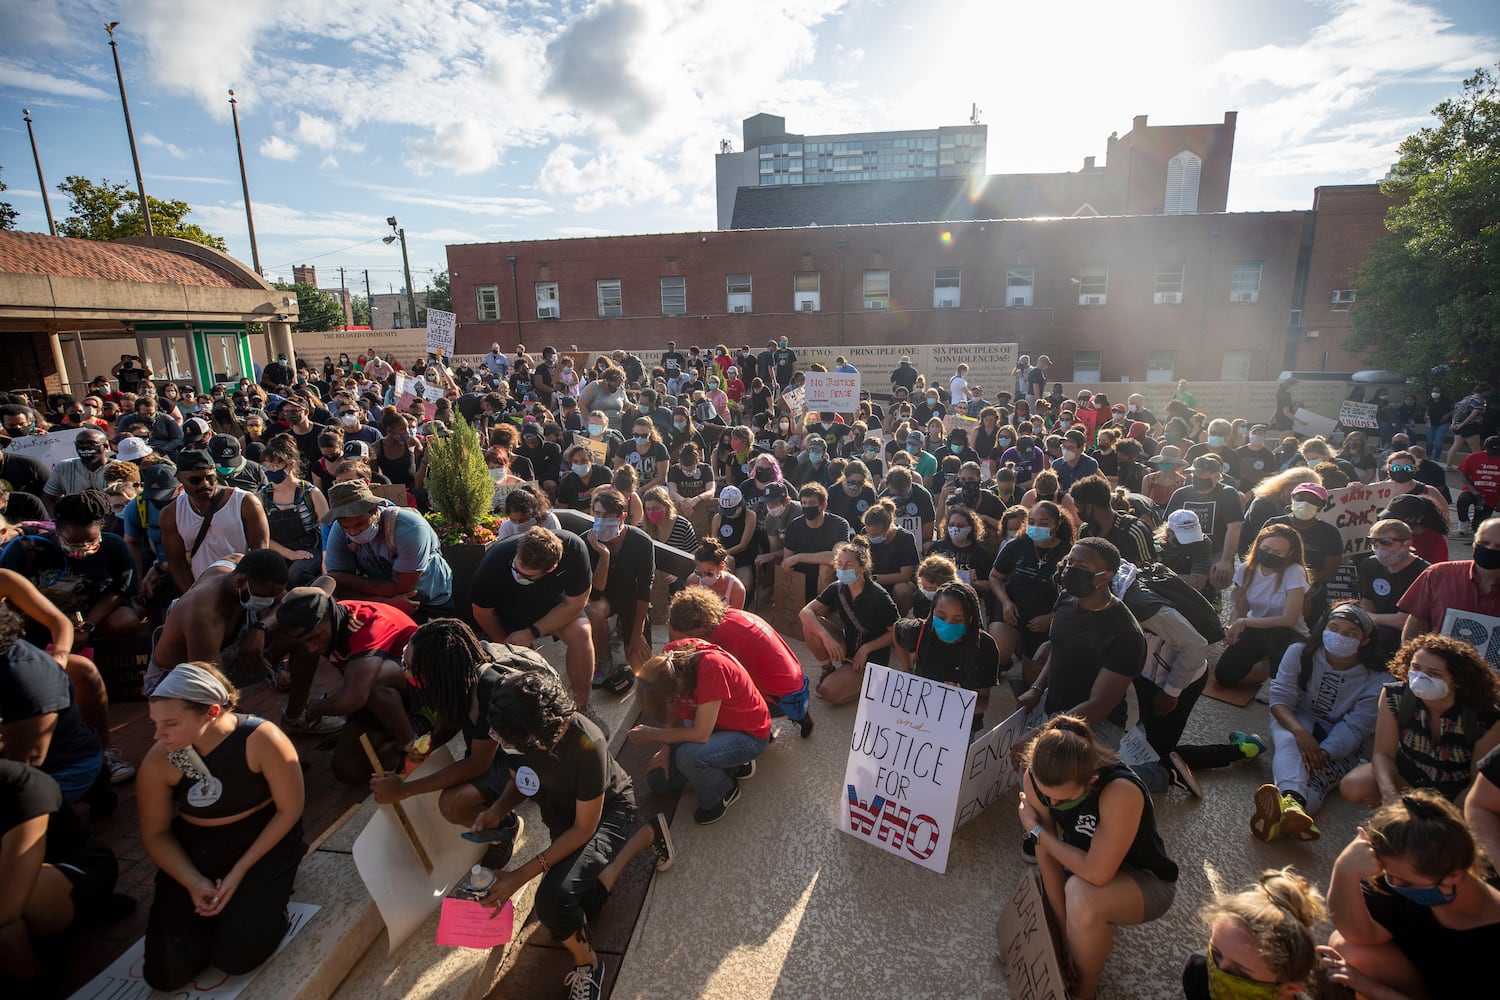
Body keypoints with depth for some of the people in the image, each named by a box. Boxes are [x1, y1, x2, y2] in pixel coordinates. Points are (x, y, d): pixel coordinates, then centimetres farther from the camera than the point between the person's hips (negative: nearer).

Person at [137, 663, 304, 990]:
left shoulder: (261, 740, -25)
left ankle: (267, 899, 15)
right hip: (192, 852, 3)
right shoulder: (159, 760, -16)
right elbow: (155, 834, -2)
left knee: (236, 957, -15)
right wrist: (193, 883, -16)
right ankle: (218, 907, 21)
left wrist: (239, 872, -18)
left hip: (264, 844, -3)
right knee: (166, 973, -6)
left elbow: (290, 810, -15)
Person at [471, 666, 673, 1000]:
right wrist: (498, 810, -22)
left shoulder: (586, 745, -40)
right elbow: (518, 780, -1)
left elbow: (584, 828, -28)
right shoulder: (513, 733, -24)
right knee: (572, 917, 14)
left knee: (553, 899, -30)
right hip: (561, 814, 7)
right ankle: (644, 837, 28)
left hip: (607, 812, -7)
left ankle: (587, 963, 4)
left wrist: (520, 876, -29)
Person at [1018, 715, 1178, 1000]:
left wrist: (1036, 830, -25)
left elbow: (1096, 874, -36)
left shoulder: (1121, 792, -39)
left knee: (1082, 895, -33)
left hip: (1145, 881, -6)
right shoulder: (1035, 779, -23)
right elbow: (1046, 854, -16)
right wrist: (1065, 929, -18)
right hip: (1088, 859, 6)